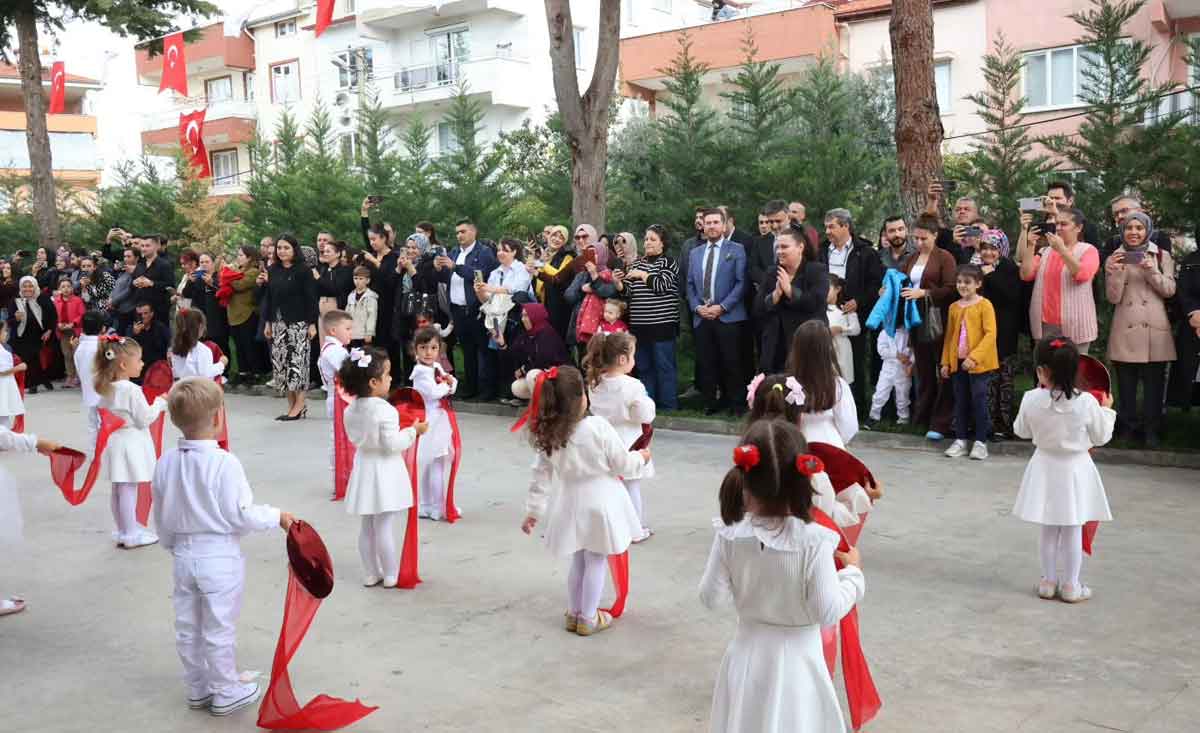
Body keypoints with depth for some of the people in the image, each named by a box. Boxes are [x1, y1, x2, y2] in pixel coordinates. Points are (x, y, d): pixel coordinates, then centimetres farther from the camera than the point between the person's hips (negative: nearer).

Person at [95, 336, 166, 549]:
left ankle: (124, 530, 25)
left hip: (114, 441, 8)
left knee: (118, 490, 14)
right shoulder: (132, 390, -19)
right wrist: (159, 403, -4)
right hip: (130, 441, -8)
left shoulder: (106, 389, 5)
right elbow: (145, 418, -16)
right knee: (128, 490, -2)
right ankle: (131, 535, 5)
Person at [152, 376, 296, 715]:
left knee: (188, 627, 17)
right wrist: (277, 517, -4)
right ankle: (226, 693, 20)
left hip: (184, 555, 6)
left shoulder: (166, 462, -3)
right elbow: (241, 515, -19)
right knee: (219, 629, 7)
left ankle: (197, 690, 32)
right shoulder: (224, 463, -22)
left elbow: (161, 516, 8)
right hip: (219, 557, -6)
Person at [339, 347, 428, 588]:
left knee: (367, 527, 14)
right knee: (385, 528, 1)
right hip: (384, 471, -7)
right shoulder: (384, 410, -21)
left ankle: (370, 574, 23)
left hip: (364, 468, 7)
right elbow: (393, 444, -21)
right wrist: (413, 431, -9)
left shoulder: (351, 410, 1)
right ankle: (391, 576, 11)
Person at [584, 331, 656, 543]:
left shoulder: (595, 384, -5)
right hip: (627, 444, -5)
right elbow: (646, 416, -16)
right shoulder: (632, 386, -23)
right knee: (631, 487, 7)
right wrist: (647, 400, 0)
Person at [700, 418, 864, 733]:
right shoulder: (814, 540, -24)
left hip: (746, 654, 3)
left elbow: (711, 597, -6)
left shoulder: (730, 535, -15)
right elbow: (827, 613, -18)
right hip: (795, 660, -3)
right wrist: (852, 572, -4)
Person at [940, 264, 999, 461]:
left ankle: (981, 442, 9)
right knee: (960, 402, 10)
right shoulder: (954, 307, 9)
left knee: (979, 401, -1)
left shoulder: (984, 305, -8)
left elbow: (990, 334, -14)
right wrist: (946, 361, 10)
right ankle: (960, 440, 18)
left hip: (979, 363, -5)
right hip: (958, 362, 5)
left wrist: (974, 357, -21)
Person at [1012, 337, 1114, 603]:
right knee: (1073, 531, 10)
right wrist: (1107, 410, 11)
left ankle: (1048, 581, 23)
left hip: (1046, 469, 2)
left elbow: (1021, 431, 3)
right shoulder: (1086, 402, -17)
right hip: (1075, 470, -1)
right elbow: (1100, 437, -4)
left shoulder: (1031, 400, -15)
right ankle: (1070, 585, 18)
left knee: (1049, 529, 15)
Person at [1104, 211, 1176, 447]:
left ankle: (1151, 430, 9)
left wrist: (1151, 270, -15)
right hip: (1125, 330, 1)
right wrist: (1115, 272, -15)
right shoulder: (1114, 259, 7)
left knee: (1154, 382, 1)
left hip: (1155, 329, 0)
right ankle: (1128, 426, 16)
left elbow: (1169, 290, -2)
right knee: (1126, 383, 5)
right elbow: (1113, 298, -1)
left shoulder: (1162, 256, 7)